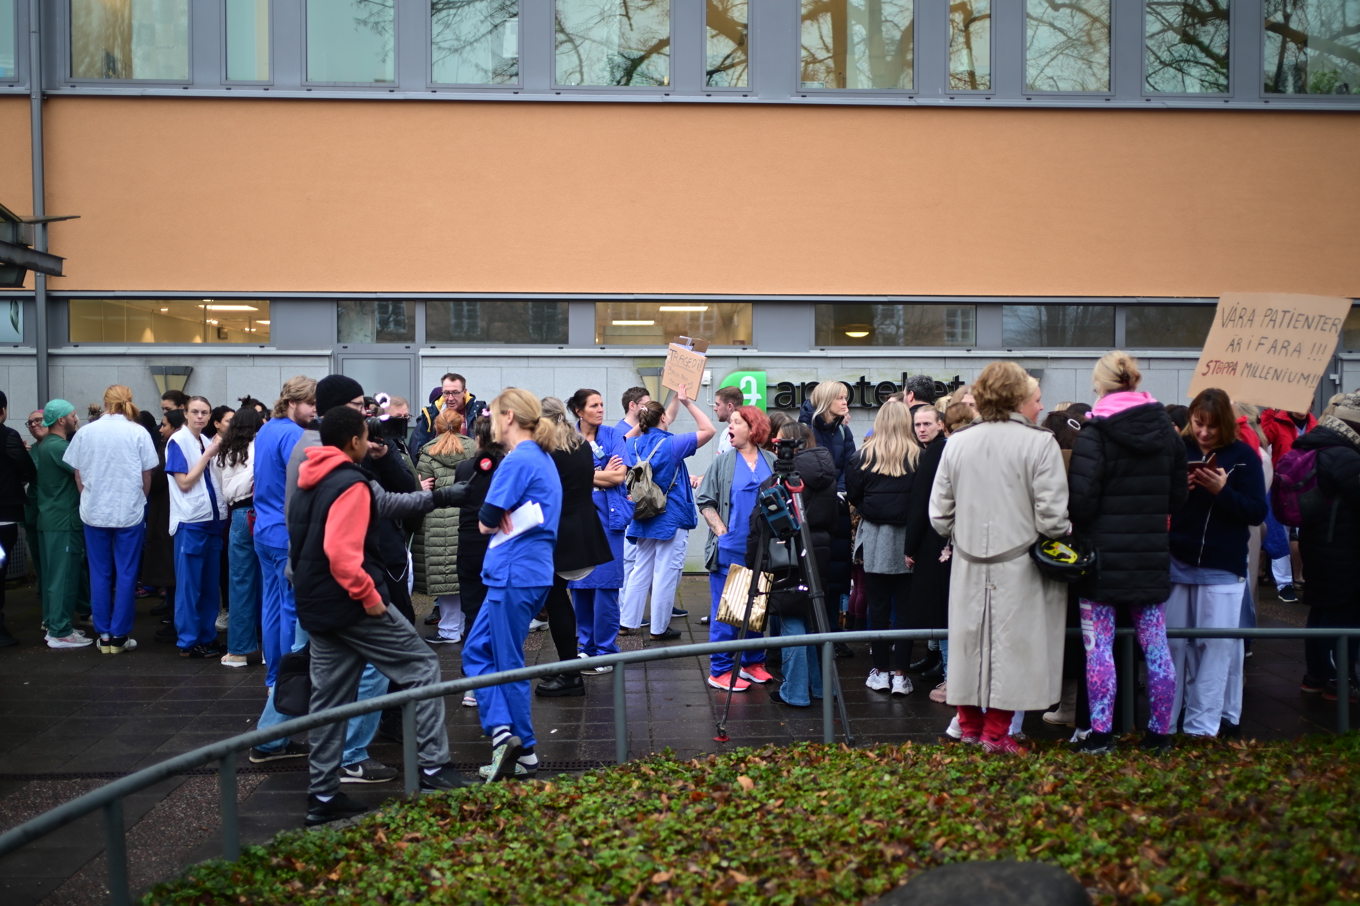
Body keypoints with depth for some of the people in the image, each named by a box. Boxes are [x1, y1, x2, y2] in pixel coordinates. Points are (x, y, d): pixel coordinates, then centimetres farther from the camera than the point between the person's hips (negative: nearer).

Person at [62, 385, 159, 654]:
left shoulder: (85, 432, -1)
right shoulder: (138, 433, -6)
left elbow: (78, 475, 4)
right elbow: (147, 477, -2)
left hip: (94, 512, 2)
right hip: (130, 512, -2)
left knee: (99, 574, 9)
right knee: (126, 574, 4)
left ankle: (104, 635, 12)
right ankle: (119, 636, 6)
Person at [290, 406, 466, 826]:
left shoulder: (309, 483, 15)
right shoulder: (350, 484, -15)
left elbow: (298, 543, 23)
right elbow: (341, 551, -26)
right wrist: (369, 595, -21)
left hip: (314, 604, 9)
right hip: (352, 603, -9)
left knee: (329, 697, 12)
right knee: (422, 666, -1)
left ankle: (323, 795, 16)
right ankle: (433, 768, -3)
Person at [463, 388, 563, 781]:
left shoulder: (518, 460, -15)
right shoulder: (543, 459, 14)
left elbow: (487, 522, -14)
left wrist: (498, 520, 5)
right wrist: (510, 518, 0)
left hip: (515, 575, -9)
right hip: (533, 570, 9)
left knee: (508, 664, 1)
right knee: (477, 651, 13)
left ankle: (524, 755, 6)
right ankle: (504, 732, 10)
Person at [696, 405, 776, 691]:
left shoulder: (774, 463, 7)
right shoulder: (723, 463, 3)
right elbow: (704, 501, 1)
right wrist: (722, 531, -9)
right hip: (729, 550, -2)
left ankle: (753, 663, 24)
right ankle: (721, 670, 6)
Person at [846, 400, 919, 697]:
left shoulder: (864, 455, -2)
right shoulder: (918, 456, -5)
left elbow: (852, 495, 0)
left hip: (875, 538, 1)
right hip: (907, 538, -1)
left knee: (878, 606, 8)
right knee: (904, 607, 5)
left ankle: (880, 671, 13)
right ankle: (900, 674, 5)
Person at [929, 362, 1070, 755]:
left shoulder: (956, 443, 3)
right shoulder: (1039, 443, -10)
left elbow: (939, 515, 6)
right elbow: (1052, 517, -13)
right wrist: (1064, 534, 8)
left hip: (969, 565, 4)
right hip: (1019, 567, -4)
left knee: (971, 640, 14)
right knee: (1012, 643, 5)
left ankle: (969, 723, 25)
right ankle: (996, 732, 10)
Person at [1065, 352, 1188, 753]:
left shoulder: (1095, 431, -12)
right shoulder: (1165, 427, 6)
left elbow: (1081, 498, -16)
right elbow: (1179, 493, 12)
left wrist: (1075, 528, 3)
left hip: (1103, 554, -5)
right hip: (1152, 554, 5)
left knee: (1099, 646, 0)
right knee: (1155, 645, 10)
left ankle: (1100, 734, 1)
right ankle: (1161, 732, 17)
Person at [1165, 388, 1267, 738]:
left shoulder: (1243, 456, -2)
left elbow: (1257, 512, -5)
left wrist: (1223, 491, -19)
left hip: (1222, 568, -2)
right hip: (1177, 562, 2)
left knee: (1216, 646, -1)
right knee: (1173, 643, 6)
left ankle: (1202, 726, 4)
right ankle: (1164, 719, 17)